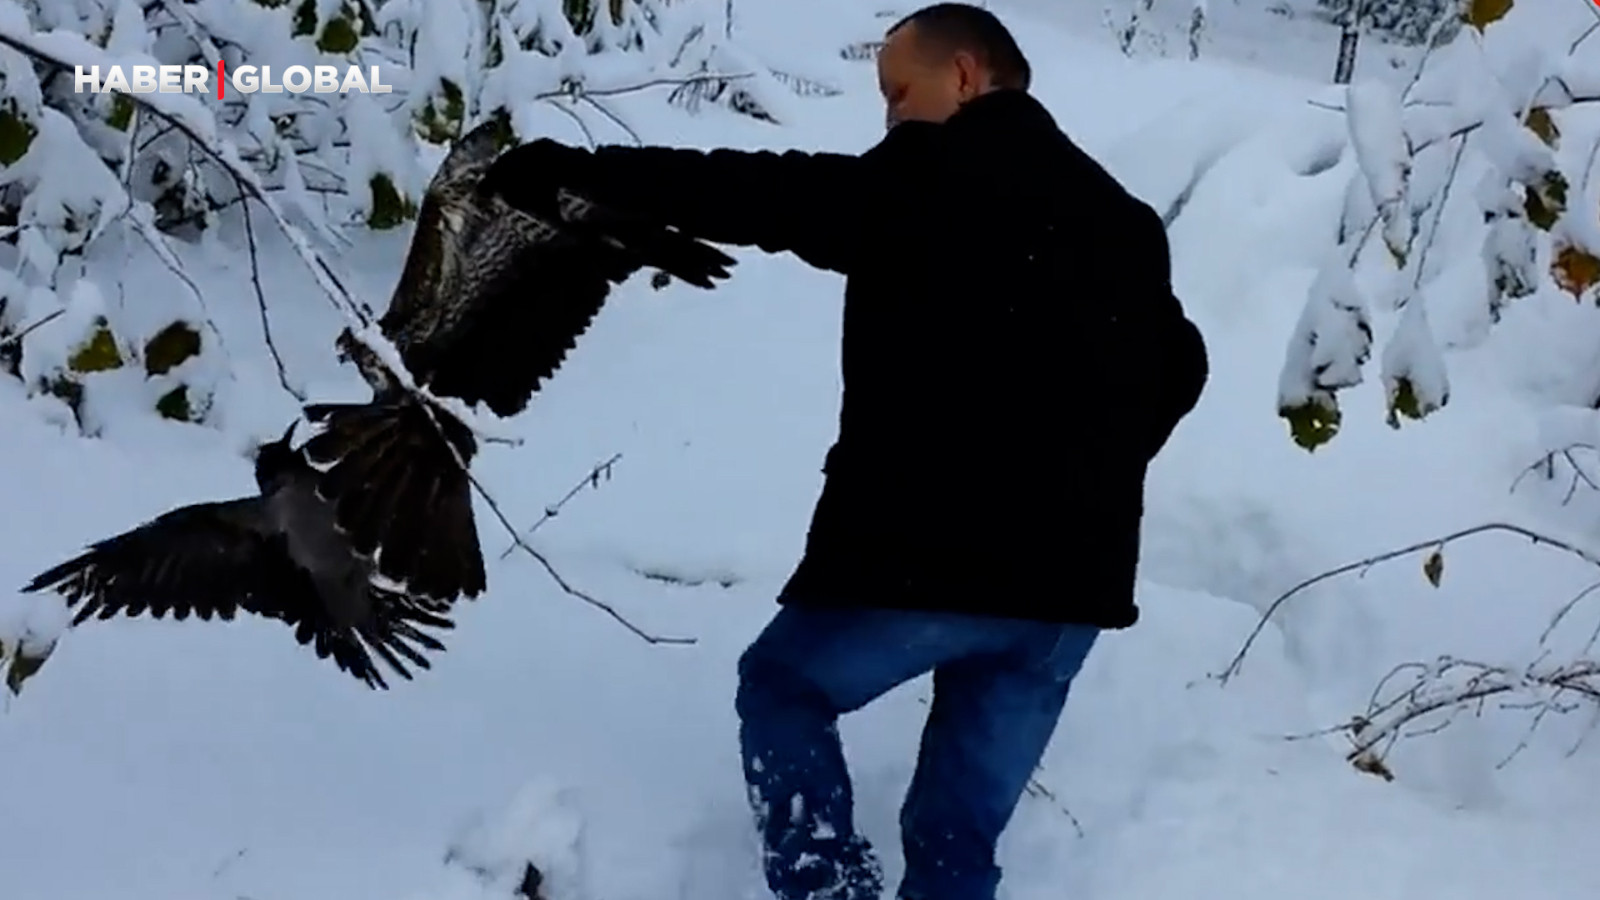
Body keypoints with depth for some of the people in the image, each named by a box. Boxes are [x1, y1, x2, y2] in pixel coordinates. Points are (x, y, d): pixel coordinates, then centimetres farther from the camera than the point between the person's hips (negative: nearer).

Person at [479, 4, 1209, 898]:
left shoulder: (924, 180, -5)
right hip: (1076, 581, 6)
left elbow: (752, 192, -9)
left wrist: (575, 172, -5)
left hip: (927, 554, -6)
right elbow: (1178, 366, 25)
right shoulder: (1120, 217, 16)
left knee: (784, 686, 20)